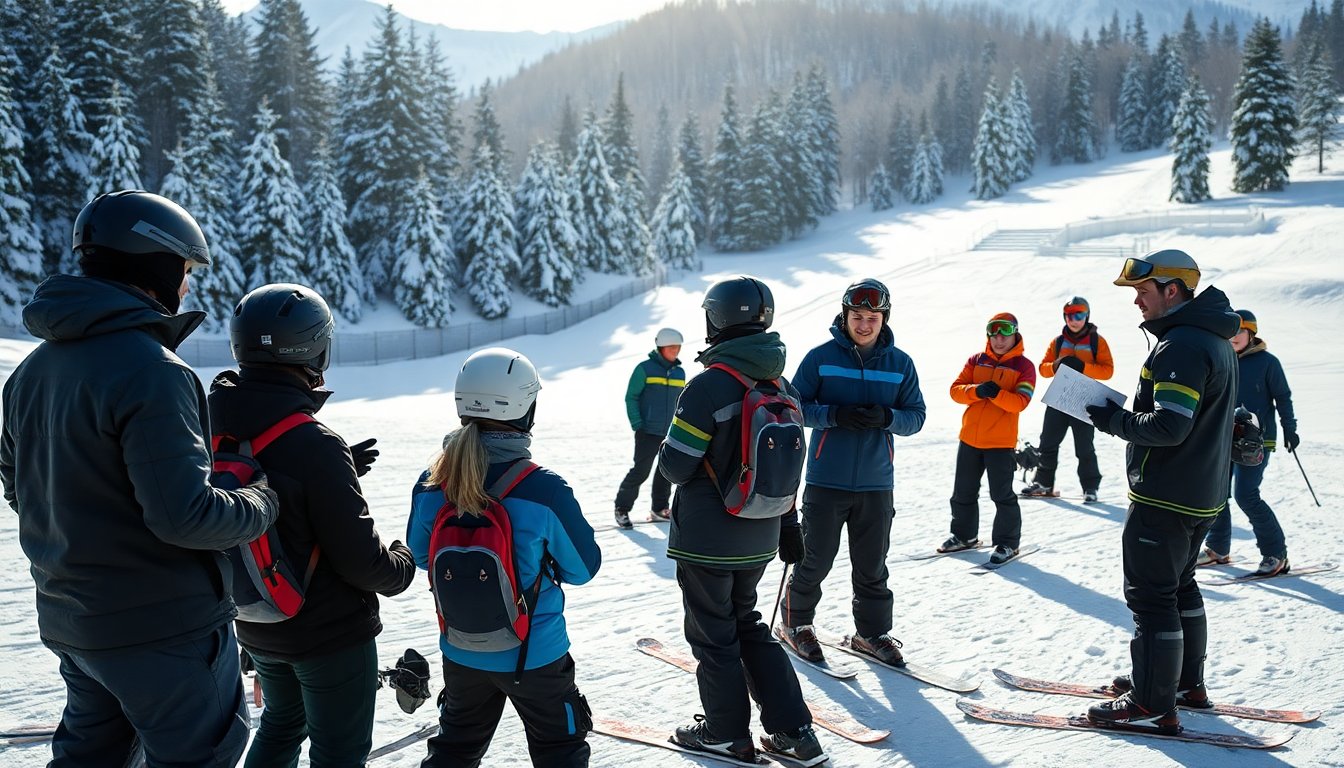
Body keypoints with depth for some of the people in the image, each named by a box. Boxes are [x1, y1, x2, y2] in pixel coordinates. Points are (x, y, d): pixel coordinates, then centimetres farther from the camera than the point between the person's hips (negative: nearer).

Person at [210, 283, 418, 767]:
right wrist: (403, 566, -4)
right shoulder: (316, 446, -29)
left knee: (282, 725, 29)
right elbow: (360, 557, -24)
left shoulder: (217, 430, -7)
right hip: (330, 631, -7)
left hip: (256, 627, 7)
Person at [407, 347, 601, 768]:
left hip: (461, 654, 4)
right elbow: (582, 568, -13)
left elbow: (420, 555, 4)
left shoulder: (431, 485, -14)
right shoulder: (545, 490, -27)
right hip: (535, 655, -4)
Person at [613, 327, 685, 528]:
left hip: (672, 433, 6)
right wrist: (637, 424, -12)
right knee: (641, 471, -7)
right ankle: (622, 508, 6)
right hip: (648, 432, -6)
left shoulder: (679, 372, 10)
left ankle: (659, 508, 23)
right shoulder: (645, 368, -7)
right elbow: (631, 397, -6)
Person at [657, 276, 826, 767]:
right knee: (747, 625, 21)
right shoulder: (782, 388, 3)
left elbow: (676, 467, -17)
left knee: (712, 634, 10)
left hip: (707, 538, -7)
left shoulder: (709, 386, -20)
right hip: (759, 540, 7)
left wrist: (667, 447, 6)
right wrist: (789, 525, 19)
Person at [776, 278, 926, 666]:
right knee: (816, 559, 5)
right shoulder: (821, 357, -3)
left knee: (872, 565, 11)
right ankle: (794, 622, 24)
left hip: (876, 481, 2)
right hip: (826, 479, -2)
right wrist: (835, 415, -18)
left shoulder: (900, 363, 5)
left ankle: (872, 631, 27)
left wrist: (886, 417, -15)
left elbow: (916, 415, 6)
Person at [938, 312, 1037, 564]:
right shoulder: (976, 360, 7)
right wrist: (977, 391, -20)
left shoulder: (1024, 366, -2)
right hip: (969, 437, 4)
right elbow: (956, 390, -1)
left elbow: (1020, 402, -14)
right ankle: (964, 536, 30)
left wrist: (996, 393, -30)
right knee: (963, 492, 14)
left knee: (1002, 494, -3)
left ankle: (1007, 543, 12)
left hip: (1001, 441, -4)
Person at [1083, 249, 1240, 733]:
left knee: (1150, 596, -3)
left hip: (1164, 497, -11)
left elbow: (1168, 427, -27)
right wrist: (1126, 415, 10)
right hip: (1202, 493, 11)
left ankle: (1154, 706, 4)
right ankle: (1186, 682, 34)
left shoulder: (1181, 345, -21)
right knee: (1180, 585, 22)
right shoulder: (1215, 339, 12)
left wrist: (1113, 419, -13)